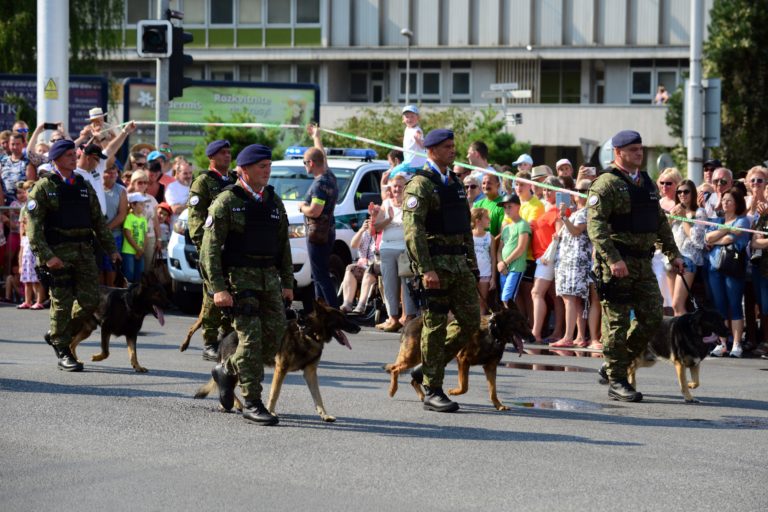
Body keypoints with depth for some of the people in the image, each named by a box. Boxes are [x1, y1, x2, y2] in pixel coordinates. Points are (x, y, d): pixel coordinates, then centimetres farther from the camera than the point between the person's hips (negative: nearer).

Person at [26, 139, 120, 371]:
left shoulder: (84, 186, 15)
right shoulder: (44, 187, -2)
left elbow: (98, 221, 19)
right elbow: (34, 225, -8)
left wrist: (111, 248, 12)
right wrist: (46, 256, -17)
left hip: (84, 251, 5)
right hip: (58, 253, -5)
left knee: (90, 301, 0)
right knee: (62, 303, -2)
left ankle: (57, 335, 21)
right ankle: (62, 352, 9)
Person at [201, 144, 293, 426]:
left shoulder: (274, 201, 13)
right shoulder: (226, 202, -6)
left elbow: (283, 245, 18)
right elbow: (210, 247, -9)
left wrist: (287, 283, 12)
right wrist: (219, 288, -16)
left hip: (269, 276, 6)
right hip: (239, 276, -6)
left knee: (274, 336, 2)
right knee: (251, 337, -10)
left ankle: (228, 370, 26)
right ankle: (251, 402, -2)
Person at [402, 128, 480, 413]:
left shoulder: (455, 183, 17)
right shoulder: (421, 185, -9)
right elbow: (413, 230, -17)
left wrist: (471, 261, 17)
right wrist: (426, 270, -23)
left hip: (459, 262, 8)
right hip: (435, 263, -8)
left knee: (470, 320, 5)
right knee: (435, 326, -3)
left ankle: (428, 368, 19)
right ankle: (432, 391, 3)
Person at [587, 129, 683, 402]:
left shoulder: (647, 183, 16)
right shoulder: (607, 184, -9)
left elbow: (660, 221, 24)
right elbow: (595, 224, -17)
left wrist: (673, 253, 16)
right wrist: (613, 259, -25)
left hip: (643, 262, 7)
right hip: (615, 263, -7)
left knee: (651, 319, 5)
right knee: (618, 322, -3)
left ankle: (613, 366, 19)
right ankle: (616, 382, 3)